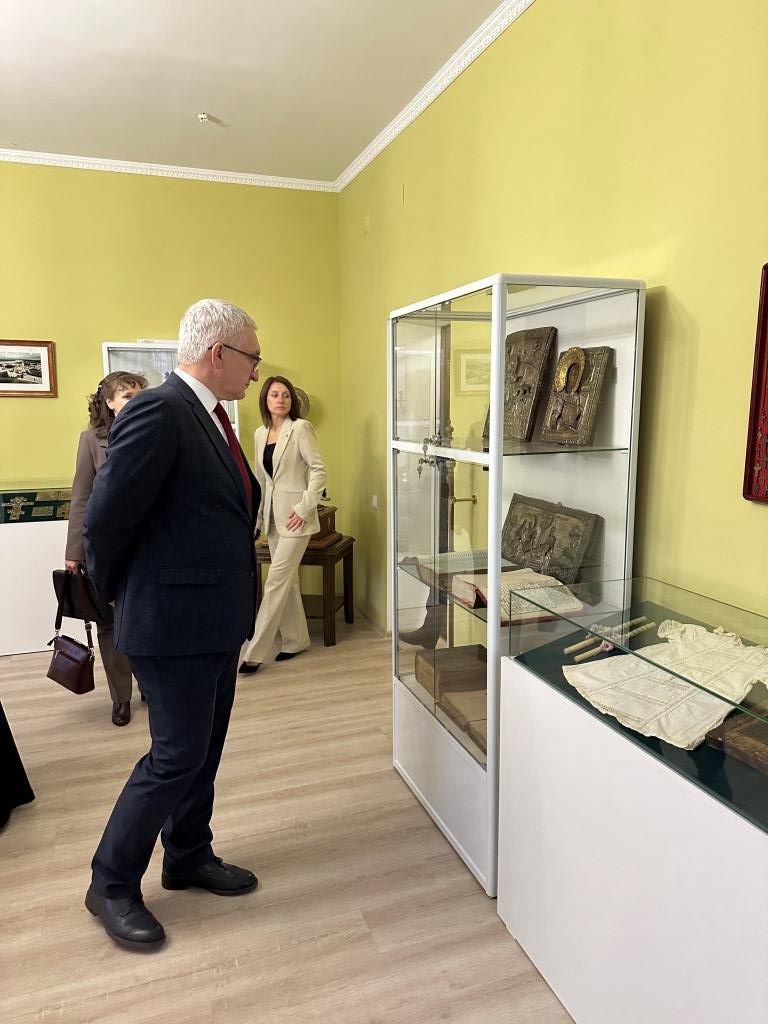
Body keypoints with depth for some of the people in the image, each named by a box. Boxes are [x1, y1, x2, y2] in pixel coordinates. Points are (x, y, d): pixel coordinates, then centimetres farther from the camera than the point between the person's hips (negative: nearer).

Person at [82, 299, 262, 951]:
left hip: (217, 619, 9)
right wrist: (117, 593, -4)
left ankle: (190, 858, 39)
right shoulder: (157, 413, -20)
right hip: (175, 624, -9)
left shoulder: (209, 416, 10)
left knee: (203, 750, 20)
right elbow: (106, 518, -18)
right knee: (176, 757, 4)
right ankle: (112, 885, 26)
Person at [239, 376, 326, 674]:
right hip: (272, 516, 7)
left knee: (277, 581, -6)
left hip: (295, 516, -7)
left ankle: (254, 652, -2)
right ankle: (296, 640, 24)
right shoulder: (260, 434, 12)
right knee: (288, 579, 13)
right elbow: (260, 478, 16)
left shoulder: (300, 428, -8)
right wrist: (256, 514, 11)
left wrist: (304, 507, -16)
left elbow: (319, 469, -11)